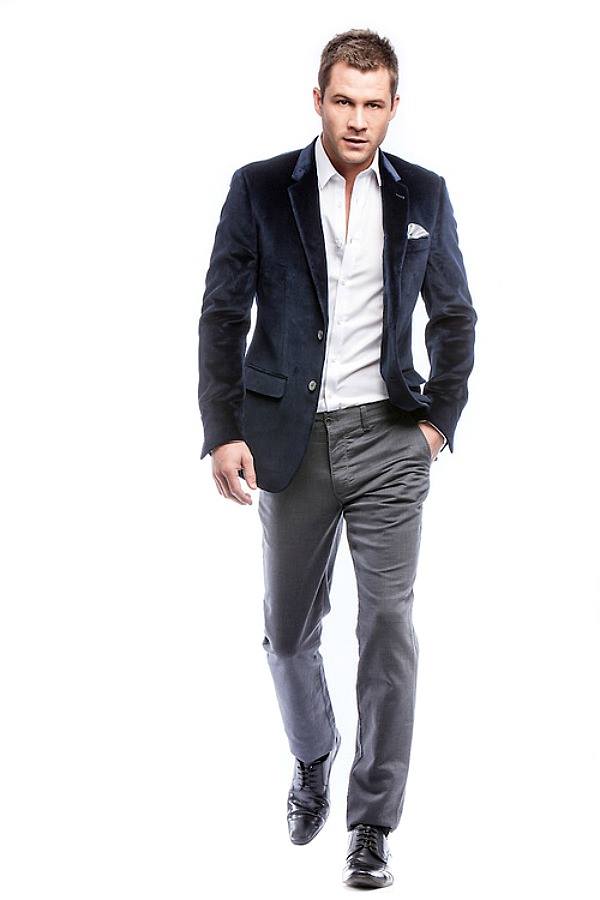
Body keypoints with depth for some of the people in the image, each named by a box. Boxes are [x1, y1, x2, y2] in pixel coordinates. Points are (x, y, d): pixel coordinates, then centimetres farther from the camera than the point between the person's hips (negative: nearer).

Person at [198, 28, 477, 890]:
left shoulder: (423, 195, 4)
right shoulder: (260, 190, -1)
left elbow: (454, 315, 13)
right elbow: (222, 316, -1)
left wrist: (440, 420, 2)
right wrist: (223, 433, -9)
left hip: (388, 438, 0)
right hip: (293, 439, 0)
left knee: (389, 624, -5)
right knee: (289, 630, 10)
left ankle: (373, 820, 4)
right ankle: (313, 758, 39)